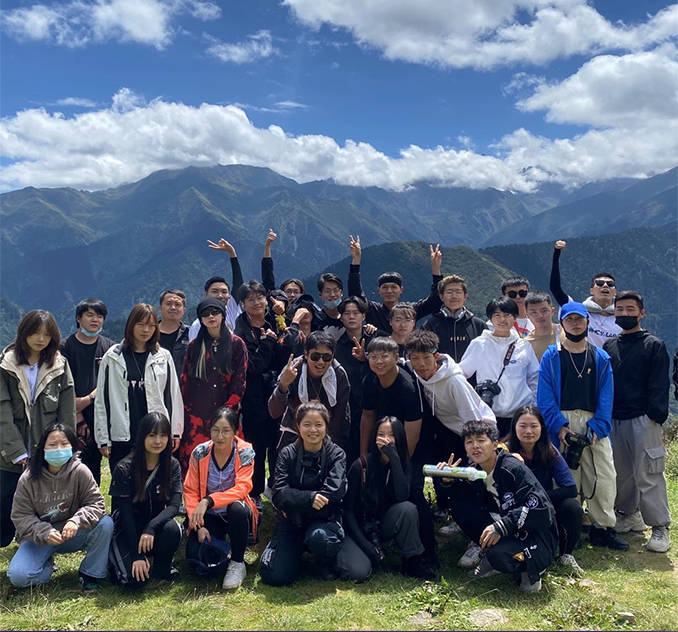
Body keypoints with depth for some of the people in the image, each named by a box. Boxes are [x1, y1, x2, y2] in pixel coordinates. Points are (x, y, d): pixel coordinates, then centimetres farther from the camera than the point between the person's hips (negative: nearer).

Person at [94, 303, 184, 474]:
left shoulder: (164, 357, 7)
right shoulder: (113, 357, 4)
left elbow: (173, 395, 10)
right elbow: (102, 398, 5)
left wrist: (175, 431, 7)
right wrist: (103, 438, 2)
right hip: (121, 437, 0)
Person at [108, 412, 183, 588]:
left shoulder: (172, 465, -7)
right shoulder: (124, 469, -16)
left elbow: (174, 505, -15)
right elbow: (125, 513, -16)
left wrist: (151, 527, -33)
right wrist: (137, 555, -20)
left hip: (155, 527, 3)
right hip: (128, 530, -2)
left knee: (172, 529, -32)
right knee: (135, 579, -24)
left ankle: (162, 568, -2)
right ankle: (122, 559, 10)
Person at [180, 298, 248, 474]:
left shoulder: (236, 344, 5)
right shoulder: (194, 346, 11)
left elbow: (240, 380, 2)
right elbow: (185, 381, 12)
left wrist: (228, 409, -6)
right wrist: (186, 410, 4)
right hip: (196, 415, 1)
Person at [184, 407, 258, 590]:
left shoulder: (245, 452, -15)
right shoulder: (199, 452, -9)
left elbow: (241, 488, -25)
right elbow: (190, 491, -7)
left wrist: (208, 501, -37)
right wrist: (199, 525, -17)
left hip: (236, 514, -2)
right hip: (209, 516, 2)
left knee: (238, 507, -37)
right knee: (194, 555, -21)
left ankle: (237, 563, -13)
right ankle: (219, 545, 18)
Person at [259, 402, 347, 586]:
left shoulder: (336, 454, -4)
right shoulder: (287, 454, -1)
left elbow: (335, 491, -20)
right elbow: (279, 494, -13)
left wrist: (294, 501, -14)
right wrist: (309, 498, -30)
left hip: (324, 519, -2)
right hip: (291, 522, 2)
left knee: (319, 537, -37)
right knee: (274, 576, -15)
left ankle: (327, 563, 1)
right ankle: (298, 550, 20)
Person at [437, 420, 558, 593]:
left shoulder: (513, 468, -21)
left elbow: (540, 508, -27)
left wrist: (502, 526, -33)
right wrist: (449, 482, -14)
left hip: (537, 535, -6)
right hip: (508, 533, 6)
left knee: (499, 555, -36)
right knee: (459, 504, -9)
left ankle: (532, 567, -3)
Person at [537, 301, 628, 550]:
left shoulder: (600, 358, 10)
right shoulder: (551, 357, 4)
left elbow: (606, 396, 3)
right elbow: (545, 396, -3)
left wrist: (597, 427, -9)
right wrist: (559, 425, -14)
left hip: (594, 425, 2)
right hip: (563, 425, -2)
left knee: (604, 477, -1)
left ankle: (603, 528, 12)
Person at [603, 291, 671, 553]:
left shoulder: (654, 345, -1)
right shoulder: (609, 346, 13)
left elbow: (659, 385, -7)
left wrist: (655, 416, -15)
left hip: (643, 420, -5)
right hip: (614, 420, 5)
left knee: (648, 475, -6)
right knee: (620, 472, 12)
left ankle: (660, 528, 2)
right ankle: (629, 514, 28)